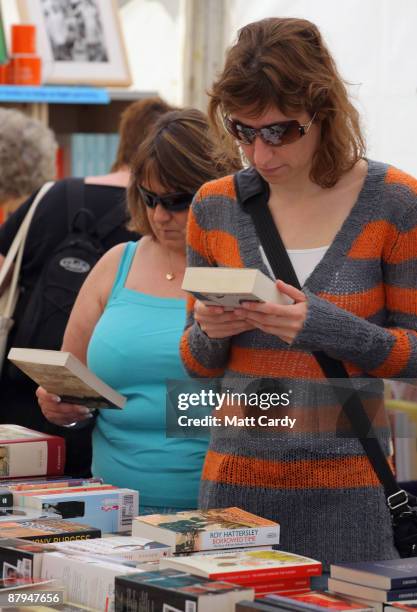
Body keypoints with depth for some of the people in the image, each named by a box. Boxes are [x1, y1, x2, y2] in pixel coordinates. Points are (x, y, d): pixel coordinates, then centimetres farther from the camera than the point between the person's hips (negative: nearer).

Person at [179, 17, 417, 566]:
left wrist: (325, 327, -19)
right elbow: (197, 365, 12)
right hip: (235, 478, 3)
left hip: (348, 487, -3)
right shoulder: (215, 206, 5)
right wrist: (211, 332, -10)